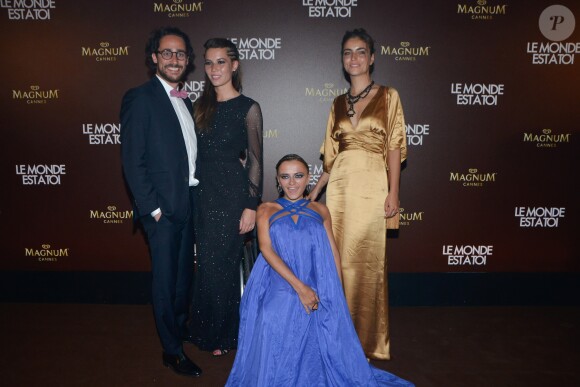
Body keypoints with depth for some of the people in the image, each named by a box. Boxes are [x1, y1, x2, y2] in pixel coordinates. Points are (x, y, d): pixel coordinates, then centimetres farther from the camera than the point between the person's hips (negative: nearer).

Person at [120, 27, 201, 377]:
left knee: (185, 272, 18)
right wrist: (152, 207, -16)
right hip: (163, 205, -7)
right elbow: (132, 161, -13)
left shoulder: (185, 102, 15)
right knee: (166, 277, 3)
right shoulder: (140, 98, -8)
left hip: (189, 202, 7)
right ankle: (172, 350, 17)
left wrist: (196, 198, 8)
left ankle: (181, 327, 38)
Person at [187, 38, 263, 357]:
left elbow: (255, 160, -8)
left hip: (233, 196, -5)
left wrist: (251, 206, -12)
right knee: (207, 265, 12)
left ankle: (223, 335, 25)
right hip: (204, 196, 5)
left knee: (222, 265, 4)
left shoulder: (248, 108, -6)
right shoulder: (202, 106, 10)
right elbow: (199, 154, 15)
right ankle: (206, 331, 31)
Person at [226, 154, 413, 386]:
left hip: (319, 292, 1)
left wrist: (335, 295, -2)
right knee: (273, 323, -29)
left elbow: (333, 254, 13)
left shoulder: (320, 210, 17)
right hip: (279, 288, -1)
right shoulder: (266, 210, 12)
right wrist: (299, 287, -15)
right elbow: (266, 249, -3)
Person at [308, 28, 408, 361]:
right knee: (340, 259, 7)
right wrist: (314, 192, 11)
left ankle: (368, 338, 18)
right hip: (339, 187, 4)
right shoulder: (338, 103, 14)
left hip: (372, 186, -4)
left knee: (368, 261, 1)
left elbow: (394, 148, -3)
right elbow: (332, 155, 14)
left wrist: (393, 192, -10)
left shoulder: (388, 96, 3)